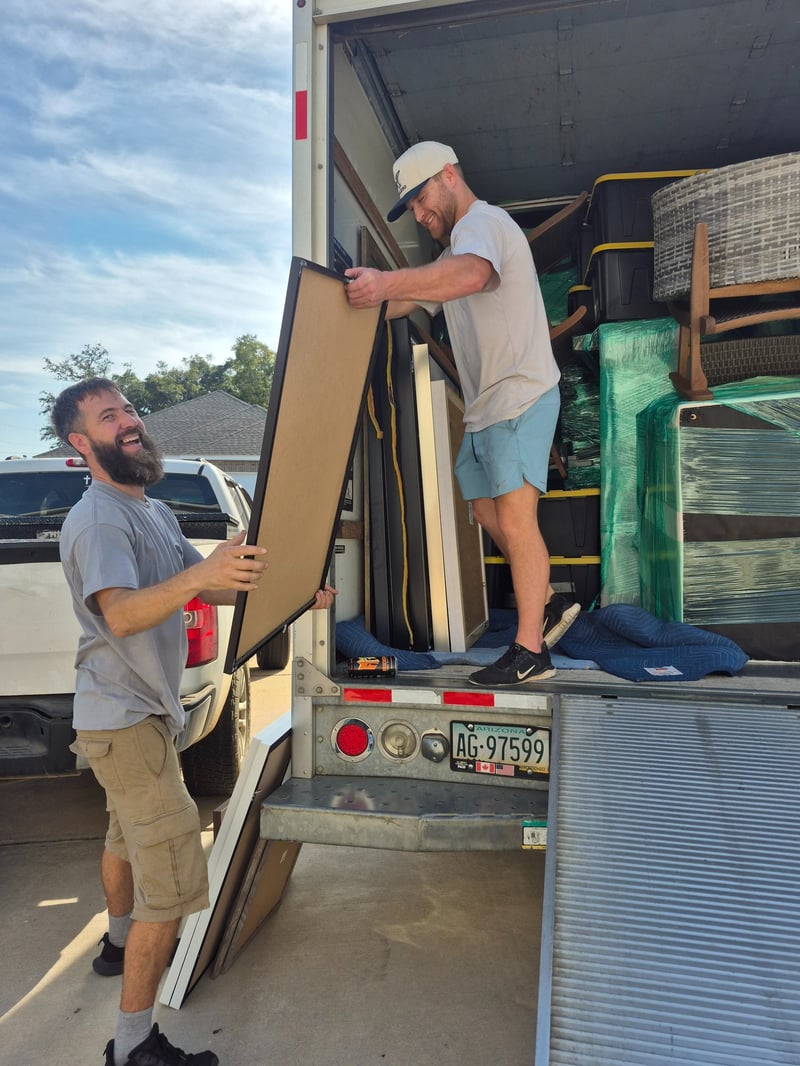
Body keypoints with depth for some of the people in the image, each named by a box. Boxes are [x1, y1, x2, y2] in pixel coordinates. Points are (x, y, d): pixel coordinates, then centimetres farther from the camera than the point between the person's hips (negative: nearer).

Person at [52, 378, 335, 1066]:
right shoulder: (98, 520, -21)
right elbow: (120, 614, -37)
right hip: (126, 719, -10)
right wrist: (199, 576, -53)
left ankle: (122, 944, 52)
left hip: (133, 713, 10)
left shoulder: (155, 513, 11)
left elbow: (212, 588, 12)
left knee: (128, 838, 29)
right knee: (172, 883, -9)